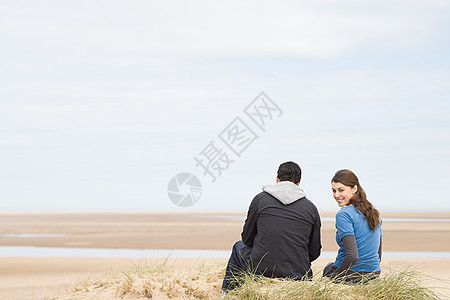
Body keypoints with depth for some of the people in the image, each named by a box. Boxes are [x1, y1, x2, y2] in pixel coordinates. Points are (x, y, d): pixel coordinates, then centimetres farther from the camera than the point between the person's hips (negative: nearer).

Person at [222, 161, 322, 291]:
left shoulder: (260, 199, 0)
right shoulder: (311, 207, 3)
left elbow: (247, 239, 8)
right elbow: (314, 252, 6)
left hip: (260, 271, -1)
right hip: (299, 278, 1)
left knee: (239, 247, 30)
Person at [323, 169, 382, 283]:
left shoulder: (344, 215, -15)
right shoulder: (375, 213, 9)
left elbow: (353, 256, -24)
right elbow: (378, 254, 14)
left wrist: (331, 278, -14)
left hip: (351, 275, -7)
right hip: (375, 274, 7)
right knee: (330, 266, 34)